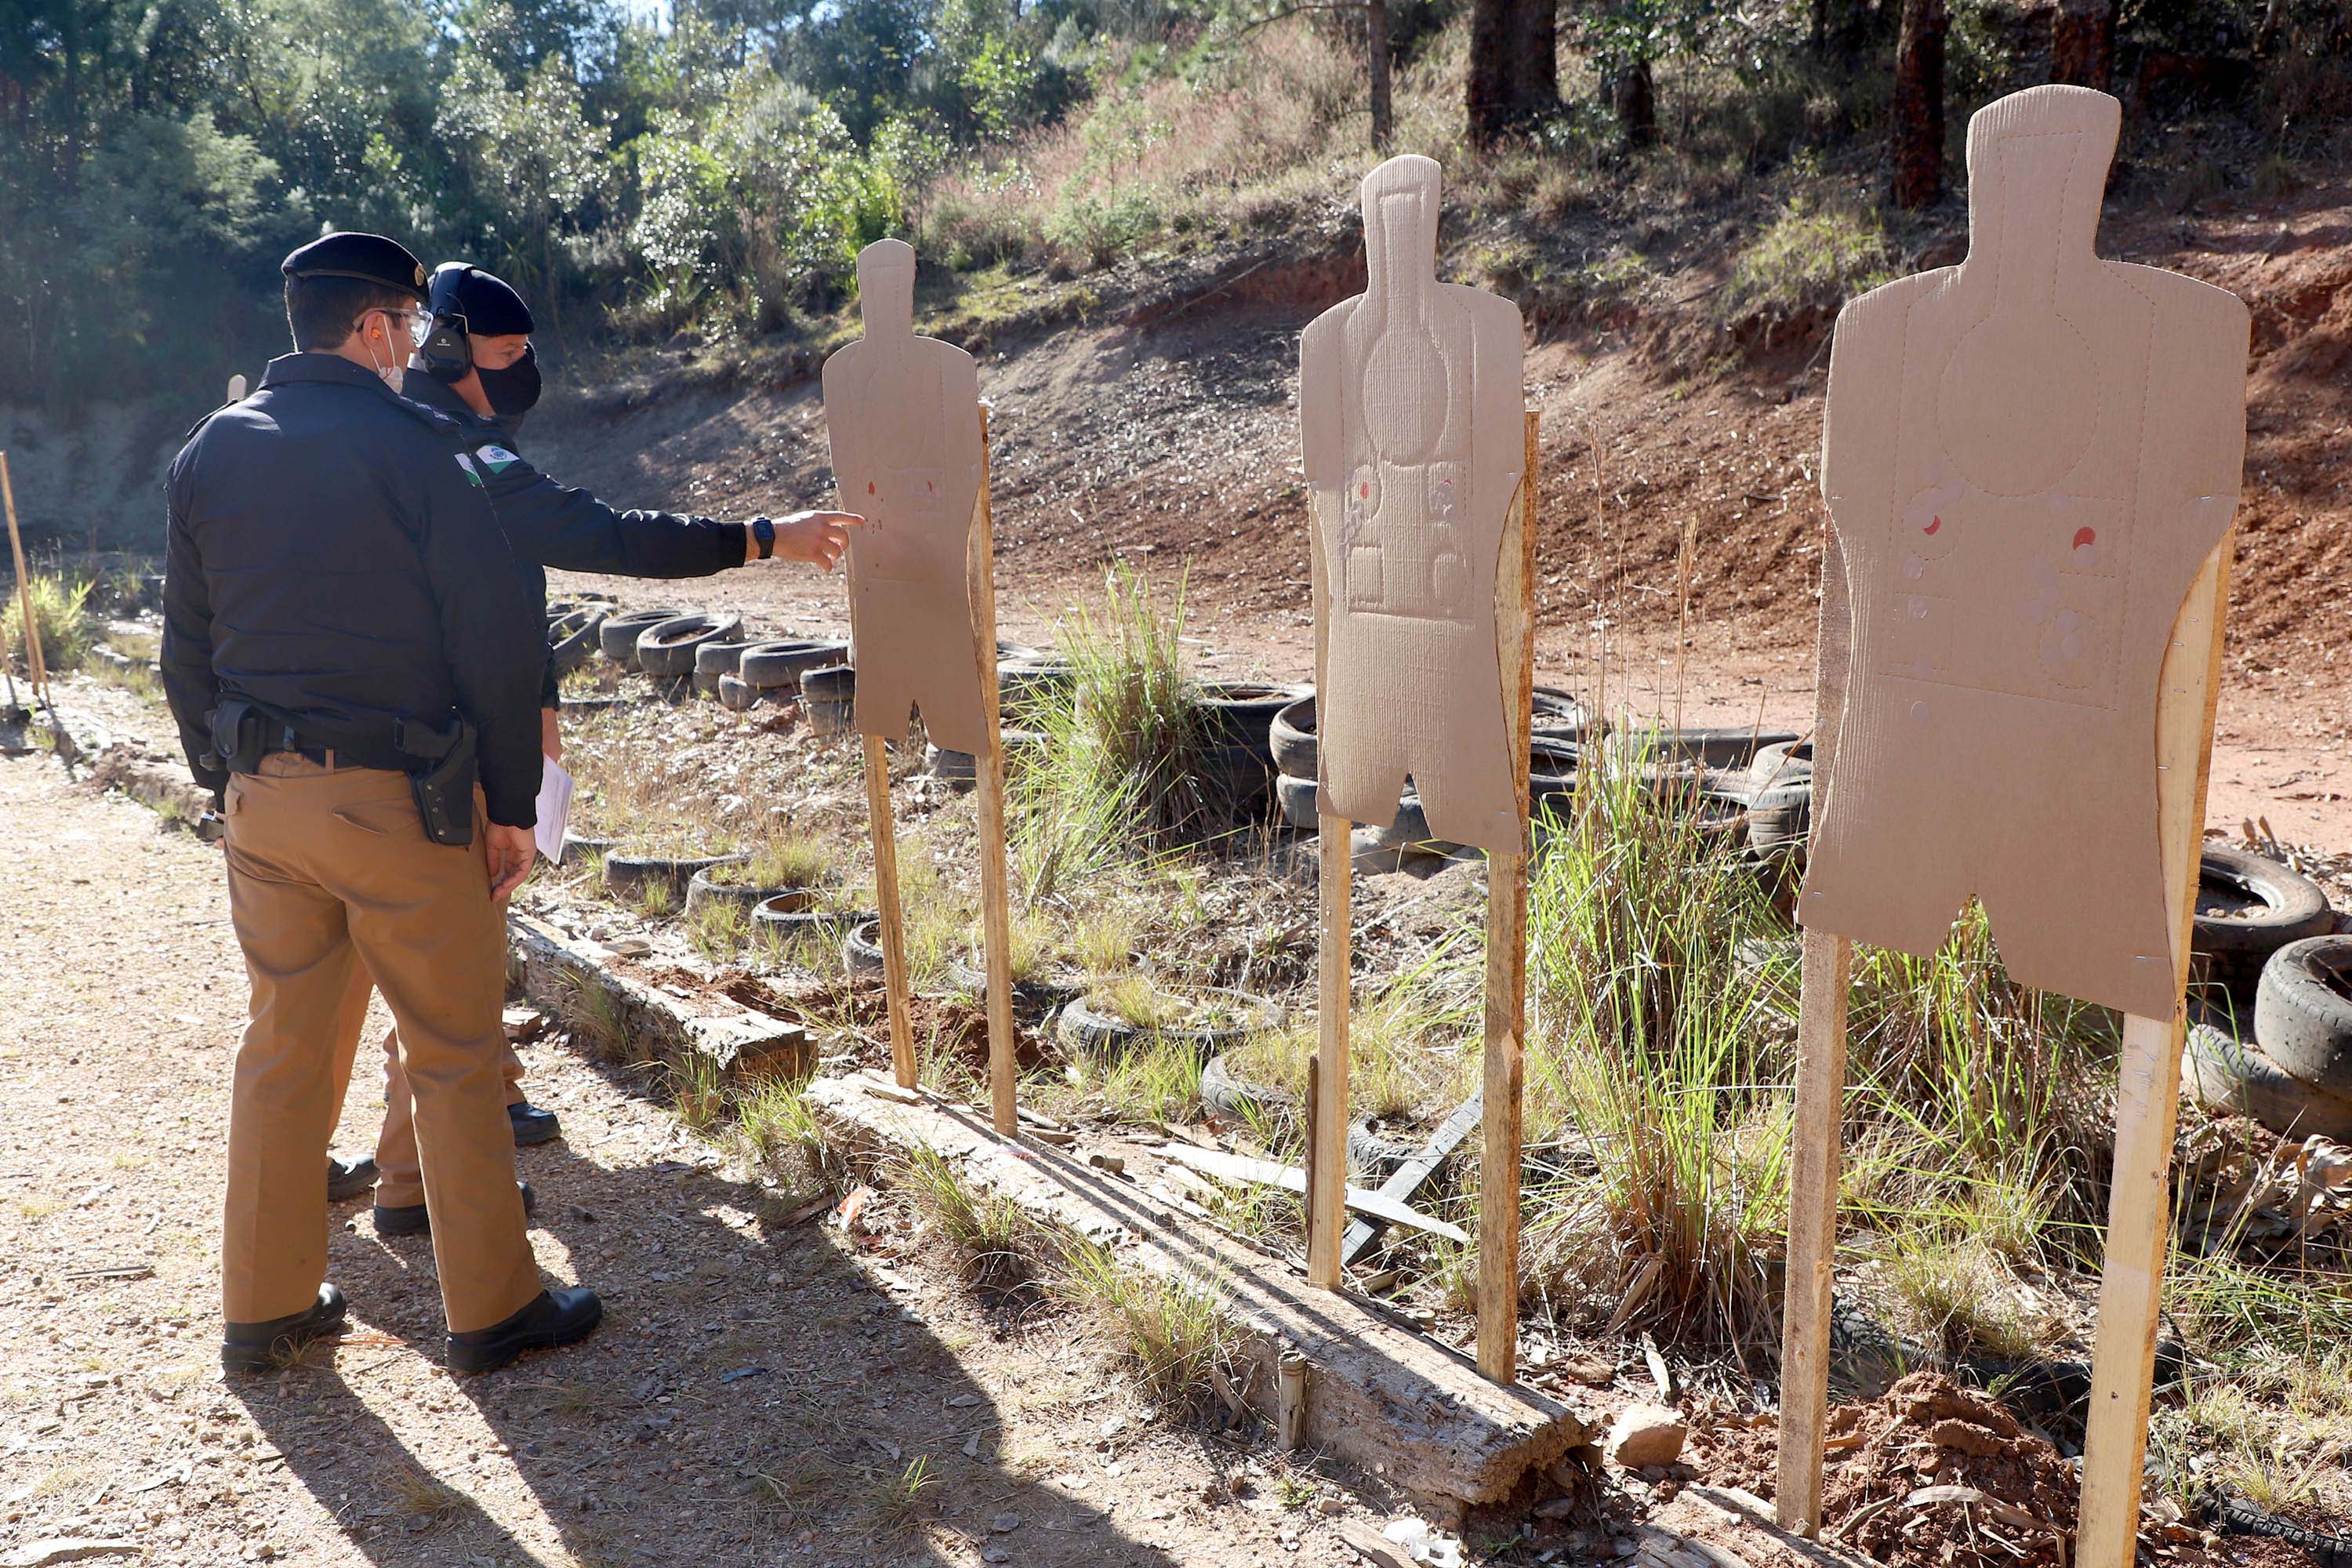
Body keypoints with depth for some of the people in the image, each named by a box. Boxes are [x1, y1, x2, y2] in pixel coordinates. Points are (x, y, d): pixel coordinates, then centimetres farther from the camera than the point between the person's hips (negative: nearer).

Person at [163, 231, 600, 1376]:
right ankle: (492, 1310, 15)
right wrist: (512, 801, -6)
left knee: (282, 1044, 16)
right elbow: (495, 630, -13)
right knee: (454, 1054, 5)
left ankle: (266, 1308, 27)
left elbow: (185, 645, 13)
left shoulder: (210, 452, 9)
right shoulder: (407, 445, -10)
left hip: (261, 798, 6)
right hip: (399, 799, -6)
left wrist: (227, 778, 20)